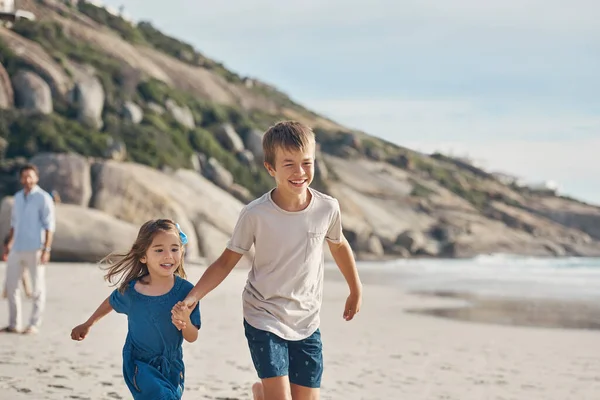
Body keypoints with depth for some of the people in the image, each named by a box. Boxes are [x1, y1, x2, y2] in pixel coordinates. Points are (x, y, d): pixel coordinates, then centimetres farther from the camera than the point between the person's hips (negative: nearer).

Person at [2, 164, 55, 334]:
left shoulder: (43, 198, -6)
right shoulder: (18, 197, 13)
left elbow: (49, 225, -10)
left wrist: (46, 249, -16)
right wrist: (9, 242, 15)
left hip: (34, 250, -7)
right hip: (17, 249, 7)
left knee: (37, 288, 1)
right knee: (11, 285, 6)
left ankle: (34, 325, 7)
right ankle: (14, 324, 13)